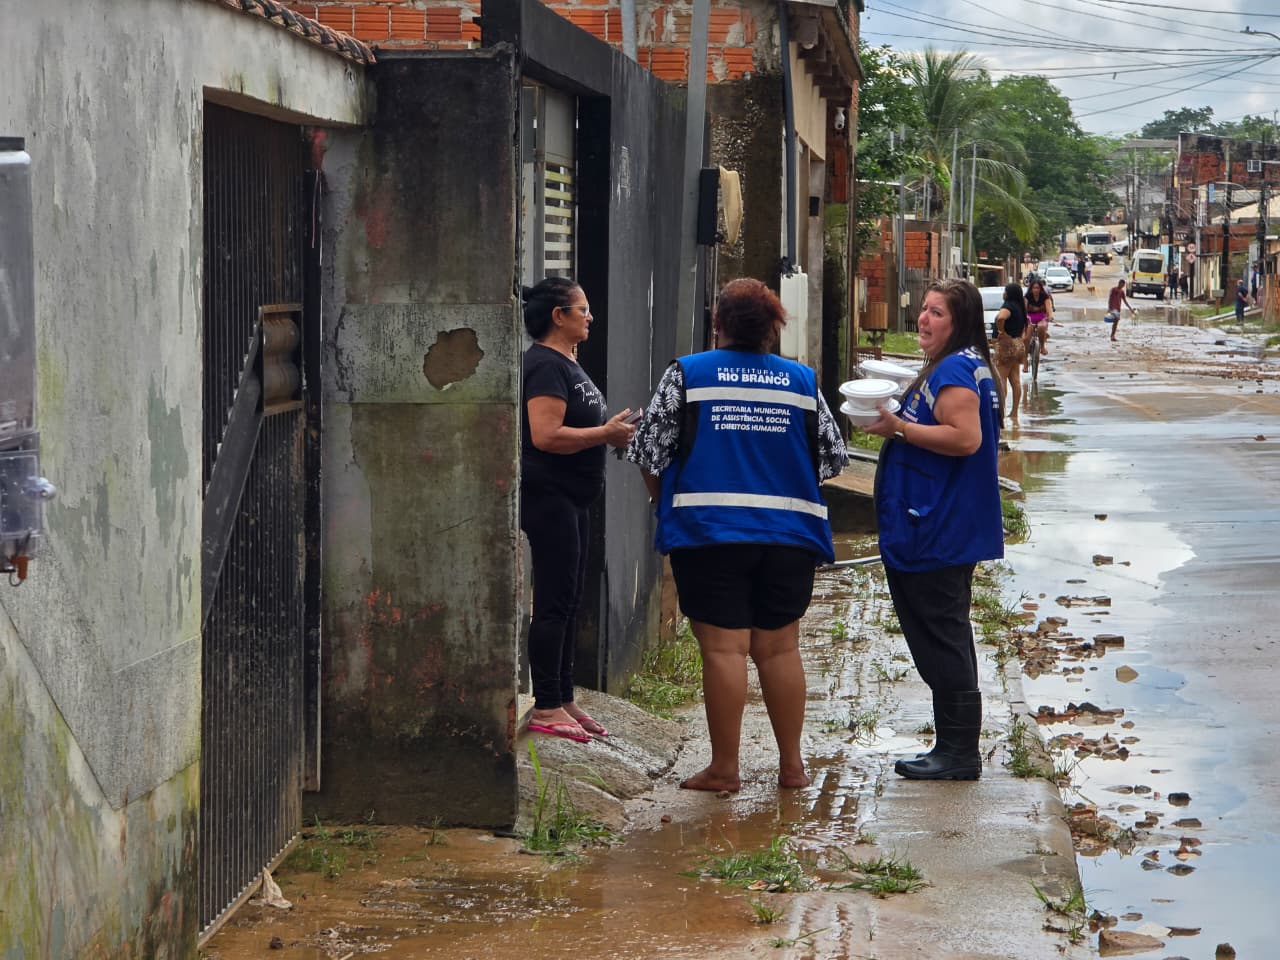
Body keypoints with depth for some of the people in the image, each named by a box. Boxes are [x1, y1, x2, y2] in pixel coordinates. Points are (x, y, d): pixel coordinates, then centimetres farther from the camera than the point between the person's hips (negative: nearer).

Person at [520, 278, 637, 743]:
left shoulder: (566, 362, 18)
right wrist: (606, 433, -19)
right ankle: (546, 708, -3)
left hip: (570, 498, 11)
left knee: (568, 601, 13)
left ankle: (563, 701, 19)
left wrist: (613, 431, 14)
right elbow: (546, 435, -25)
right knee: (554, 602, -7)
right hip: (548, 495, -11)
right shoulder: (545, 365, -15)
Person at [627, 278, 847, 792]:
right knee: (780, 647, 10)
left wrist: (666, 503, 17)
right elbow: (832, 456, 11)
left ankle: (724, 767, 2)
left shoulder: (686, 375, -1)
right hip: (788, 534, 3)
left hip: (708, 532, -3)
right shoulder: (801, 380, 7)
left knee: (723, 648, -1)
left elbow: (649, 452, 0)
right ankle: (791, 764, 16)